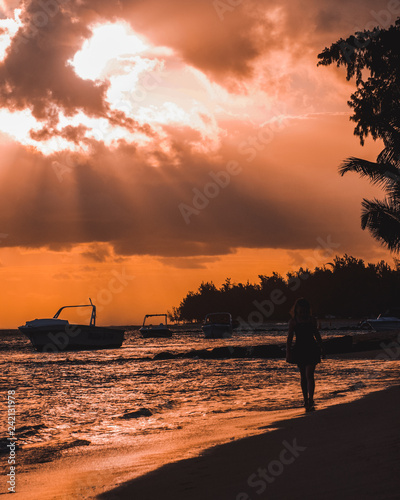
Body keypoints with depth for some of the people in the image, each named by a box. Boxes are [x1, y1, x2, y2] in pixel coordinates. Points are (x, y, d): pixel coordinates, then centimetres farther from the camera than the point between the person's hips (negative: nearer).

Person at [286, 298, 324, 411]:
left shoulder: (312, 320, 2)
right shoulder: (293, 321, -1)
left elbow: (317, 335, 12)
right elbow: (289, 338, -1)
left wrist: (321, 349, 14)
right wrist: (288, 353, -7)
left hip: (311, 350, -1)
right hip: (299, 350, 1)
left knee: (309, 375, -11)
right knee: (303, 376, 10)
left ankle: (310, 400, -16)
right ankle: (305, 399, 22)